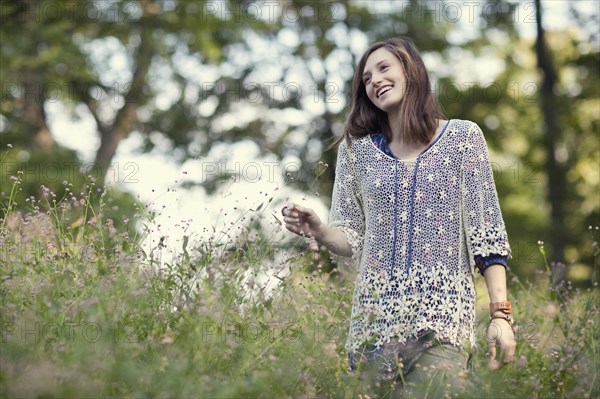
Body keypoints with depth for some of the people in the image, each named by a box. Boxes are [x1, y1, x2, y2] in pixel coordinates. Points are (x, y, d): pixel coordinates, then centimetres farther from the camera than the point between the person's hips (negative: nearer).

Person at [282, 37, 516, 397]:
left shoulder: (463, 137, 4)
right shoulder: (356, 149, 11)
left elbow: (487, 234, 1)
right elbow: (352, 238, 12)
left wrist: (501, 313, -6)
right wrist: (317, 230, -10)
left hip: (444, 314, -2)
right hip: (375, 315, 3)